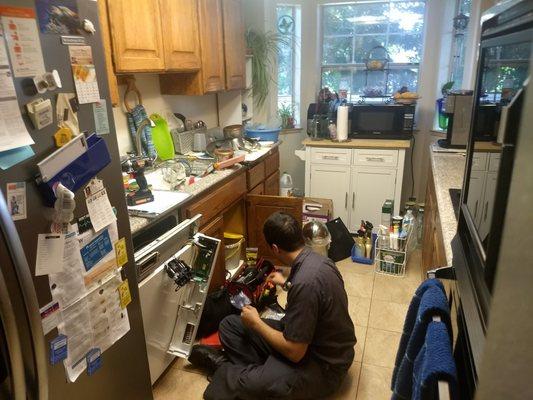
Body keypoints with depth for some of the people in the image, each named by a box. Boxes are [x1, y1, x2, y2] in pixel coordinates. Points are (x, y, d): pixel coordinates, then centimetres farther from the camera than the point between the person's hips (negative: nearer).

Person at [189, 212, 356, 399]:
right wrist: (286, 283, 31)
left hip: (323, 364, -8)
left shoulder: (305, 283, -33)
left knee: (248, 385, -32)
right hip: (311, 338, 8)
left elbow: (294, 352, -26)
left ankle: (223, 368, -1)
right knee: (229, 325, 2)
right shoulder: (316, 258, -5)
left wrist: (256, 323, -13)